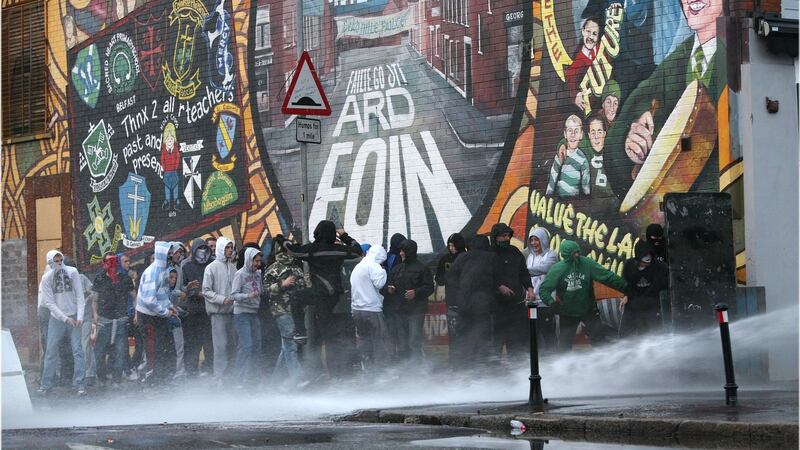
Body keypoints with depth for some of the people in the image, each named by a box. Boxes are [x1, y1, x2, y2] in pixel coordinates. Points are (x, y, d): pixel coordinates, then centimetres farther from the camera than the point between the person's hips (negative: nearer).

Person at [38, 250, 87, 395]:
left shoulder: (72, 272, -3)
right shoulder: (46, 278, -3)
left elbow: (80, 295, -2)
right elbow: (49, 303, -5)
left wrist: (80, 316, -11)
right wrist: (65, 318, -12)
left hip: (73, 317, 0)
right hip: (56, 318, 0)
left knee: (77, 350, -2)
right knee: (51, 351, 3)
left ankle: (80, 384, 2)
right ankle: (46, 384, 12)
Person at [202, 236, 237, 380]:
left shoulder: (232, 267, 10)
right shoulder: (211, 268, -5)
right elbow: (206, 290, -7)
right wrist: (222, 299, -16)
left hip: (231, 310, 5)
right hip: (218, 311, -5)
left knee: (231, 343, 9)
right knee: (220, 345, -7)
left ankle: (230, 375, 16)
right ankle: (220, 376, -3)